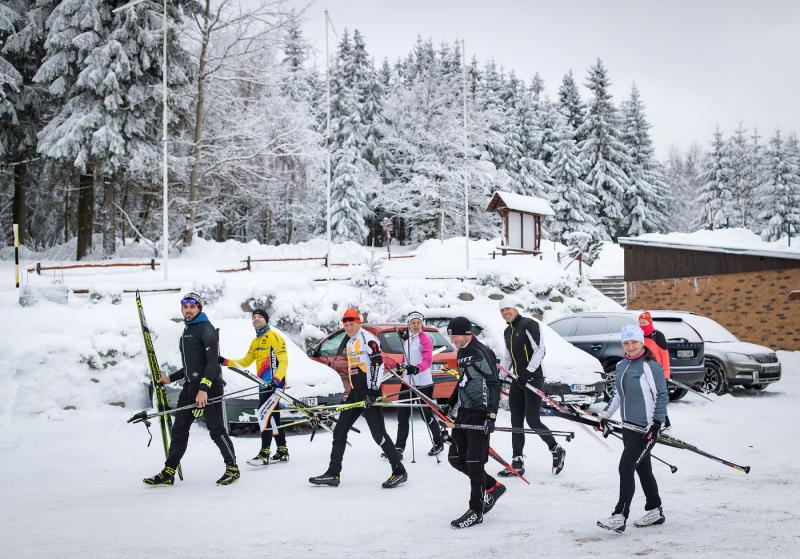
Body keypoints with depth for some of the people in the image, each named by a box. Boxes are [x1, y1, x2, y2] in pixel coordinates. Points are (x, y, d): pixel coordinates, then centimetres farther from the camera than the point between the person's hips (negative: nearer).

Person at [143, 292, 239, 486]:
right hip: (190, 387, 9)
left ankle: (232, 468, 9)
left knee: (216, 430, -4)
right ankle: (168, 473, 10)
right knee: (179, 430, 6)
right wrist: (171, 378, 22)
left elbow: (213, 361, -17)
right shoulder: (187, 331, 19)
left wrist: (204, 388, -24)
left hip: (209, 387, -9)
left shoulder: (206, 328, -8)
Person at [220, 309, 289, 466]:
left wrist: (276, 379, -26)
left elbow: (284, 361, -12)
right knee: (273, 417, 11)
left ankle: (264, 454, -18)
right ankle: (282, 452, 18)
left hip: (274, 383, -9)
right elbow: (245, 362, 24)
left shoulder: (274, 337, -6)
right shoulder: (255, 342, 21)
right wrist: (226, 362, 11)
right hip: (264, 385, 9)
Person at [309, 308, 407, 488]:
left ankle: (399, 472, -1)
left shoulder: (367, 338, -9)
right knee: (339, 431, 7)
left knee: (378, 434, -10)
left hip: (369, 392, -9)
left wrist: (373, 391, -23)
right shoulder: (350, 343, 19)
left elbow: (378, 363, -17)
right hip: (355, 392, 9)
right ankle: (333, 474, 12)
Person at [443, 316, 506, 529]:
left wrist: (492, 416, -25)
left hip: (480, 414, -9)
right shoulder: (462, 353, 13)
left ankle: (476, 511, 1)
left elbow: (494, 385, -19)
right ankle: (493, 487, 25)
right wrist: (450, 404, 28)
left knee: (474, 462, -7)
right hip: (464, 413, 9)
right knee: (456, 458, 10)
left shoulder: (482, 353, -15)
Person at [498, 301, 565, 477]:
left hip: (533, 379, -8)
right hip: (517, 381, 8)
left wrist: (529, 371, -21)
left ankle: (557, 450, 10)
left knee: (532, 420, -10)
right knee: (516, 422, 5)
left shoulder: (529, 324, -8)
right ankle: (517, 464, 7)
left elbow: (540, 350, -15)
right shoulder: (507, 332, 18)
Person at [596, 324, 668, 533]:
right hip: (628, 425, 8)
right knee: (642, 468, 14)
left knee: (626, 467, -13)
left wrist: (656, 423, -16)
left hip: (645, 426, -7)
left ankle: (620, 517, -14)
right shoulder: (621, 366, 12)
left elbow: (662, 395, -10)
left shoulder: (651, 366, -10)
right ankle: (655, 511, 25)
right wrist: (605, 415, 16)